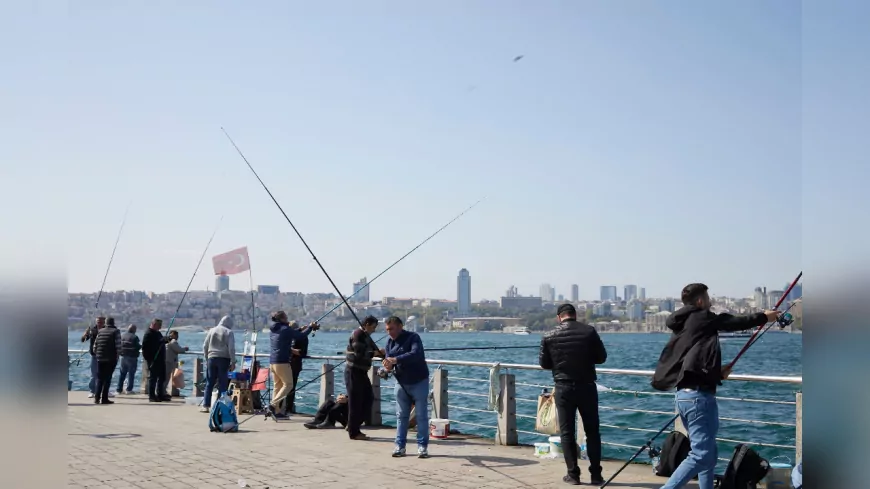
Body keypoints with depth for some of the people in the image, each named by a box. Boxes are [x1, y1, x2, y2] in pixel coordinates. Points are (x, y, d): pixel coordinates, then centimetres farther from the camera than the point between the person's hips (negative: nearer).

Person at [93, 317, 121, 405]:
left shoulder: (100, 332, 11)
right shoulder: (116, 331, -4)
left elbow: (95, 345, 10)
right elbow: (118, 346, -11)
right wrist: (117, 356, -1)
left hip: (100, 359, 4)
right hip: (111, 359, -4)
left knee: (99, 378, 12)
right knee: (107, 378, -1)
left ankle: (96, 397, 6)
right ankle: (104, 399, -2)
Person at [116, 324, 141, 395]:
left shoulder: (122, 336, 6)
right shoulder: (134, 337, -14)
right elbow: (137, 347, -15)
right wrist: (141, 346, 5)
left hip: (123, 357, 6)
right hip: (132, 357, -6)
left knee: (122, 374, 13)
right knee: (131, 374, 1)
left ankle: (119, 389, 14)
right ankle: (129, 389, 1)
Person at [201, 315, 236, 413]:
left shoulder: (212, 330, 9)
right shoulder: (229, 332, -3)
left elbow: (205, 346, 10)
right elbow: (231, 349, -8)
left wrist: (206, 359, 19)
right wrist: (233, 362, -4)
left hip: (212, 358, 3)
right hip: (224, 359, -3)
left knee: (209, 383, 7)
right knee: (223, 384, 1)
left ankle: (205, 405, 5)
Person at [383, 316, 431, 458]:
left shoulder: (413, 337, -15)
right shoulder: (389, 342, 4)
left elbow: (416, 354, -32)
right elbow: (389, 359, 1)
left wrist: (395, 360, -40)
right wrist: (387, 367, -24)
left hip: (419, 382, -5)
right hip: (401, 383, 5)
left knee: (422, 415, -1)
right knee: (401, 416, 6)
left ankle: (422, 446, 4)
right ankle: (400, 446, 10)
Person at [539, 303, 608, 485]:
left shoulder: (549, 336, -5)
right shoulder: (589, 331, -7)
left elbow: (544, 364, 4)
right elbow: (601, 357, 1)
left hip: (563, 388, 0)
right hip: (587, 387, 0)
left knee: (567, 432, 8)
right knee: (592, 431, 10)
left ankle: (573, 474, 8)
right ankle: (596, 475, 10)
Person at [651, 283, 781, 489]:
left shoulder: (681, 326, 18)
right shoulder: (702, 318, -4)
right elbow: (736, 322, 7)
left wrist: (717, 372, 20)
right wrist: (764, 317, 22)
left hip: (685, 394, 9)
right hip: (699, 395, -9)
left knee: (708, 453, 16)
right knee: (701, 455, -10)